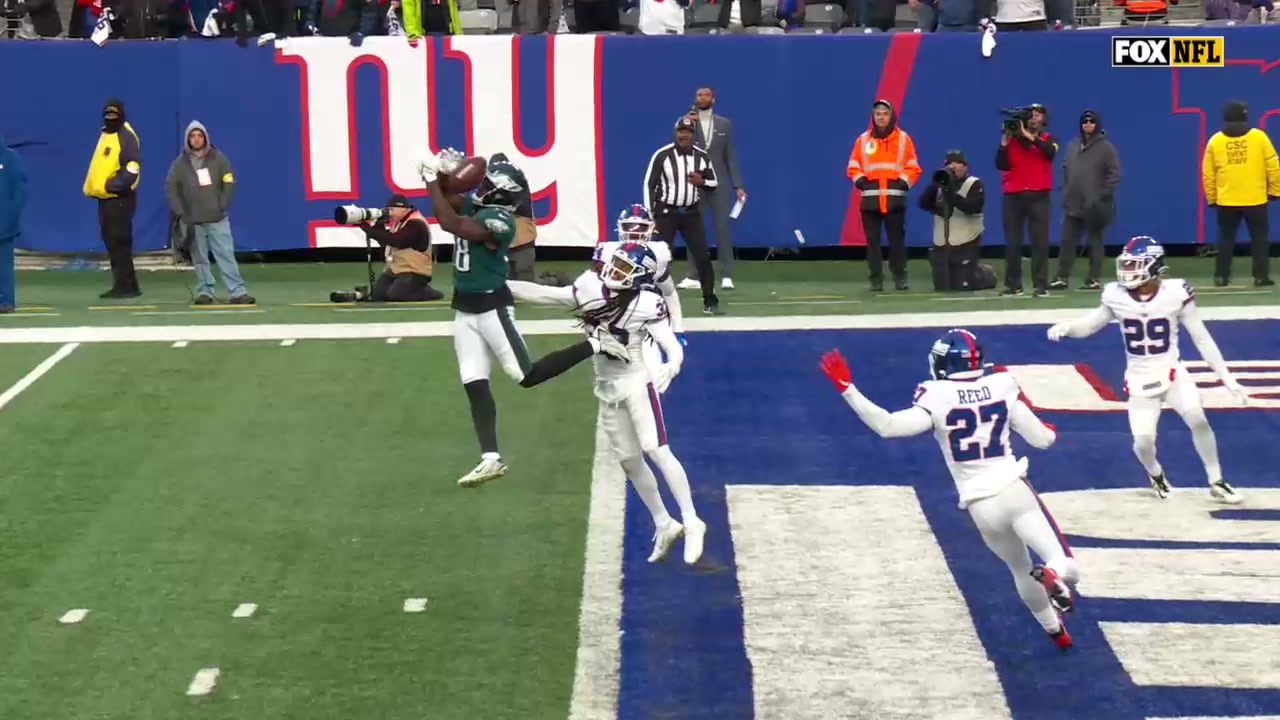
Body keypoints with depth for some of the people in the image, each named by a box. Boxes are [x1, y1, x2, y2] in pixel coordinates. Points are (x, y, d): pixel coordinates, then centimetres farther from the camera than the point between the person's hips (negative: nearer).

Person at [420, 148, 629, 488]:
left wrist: (432, 181, -26)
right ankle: (490, 459, 4)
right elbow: (448, 199, 12)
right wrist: (443, 175, -10)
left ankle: (593, 344, 3)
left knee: (527, 375, -7)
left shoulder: (498, 222, -24)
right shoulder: (475, 206, 1)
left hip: (491, 306, -9)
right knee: (475, 384, 4)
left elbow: (450, 224, -31)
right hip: (465, 308, 9)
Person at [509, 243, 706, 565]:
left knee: (656, 451, -16)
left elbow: (673, 347, -21)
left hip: (637, 383, -7)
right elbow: (543, 294, 3)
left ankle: (691, 522, -9)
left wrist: (670, 367, -43)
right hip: (607, 387, 7)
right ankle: (664, 525, 22)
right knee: (629, 461, 10)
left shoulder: (646, 306, -19)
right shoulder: (591, 291, -3)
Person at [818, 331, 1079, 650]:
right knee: (1066, 568, -2)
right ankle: (1054, 574, -33)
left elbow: (887, 426, -20)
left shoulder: (938, 399, -8)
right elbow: (1041, 438, 9)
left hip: (981, 506, 1)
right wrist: (1050, 431, 34)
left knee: (1021, 570, 26)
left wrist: (847, 389, -16)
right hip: (1015, 491, -1)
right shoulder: (1002, 387, 1)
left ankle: (1055, 630, 31)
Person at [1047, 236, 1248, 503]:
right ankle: (1156, 475, 26)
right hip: (1139, 379, 1)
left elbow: (1202, 339, -6)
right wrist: (1066, 327, -14)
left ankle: (1216, 483, -2)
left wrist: (1227, 378, -5)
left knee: (1197, 419, -23)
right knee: (1143, 441, -12)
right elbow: (1091, 325, 8)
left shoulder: (1175, 294, -14)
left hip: (1172, 372, -1)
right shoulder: (1117, 296, -9)